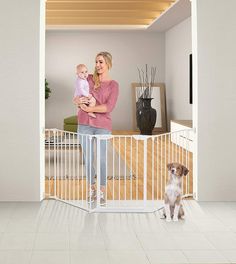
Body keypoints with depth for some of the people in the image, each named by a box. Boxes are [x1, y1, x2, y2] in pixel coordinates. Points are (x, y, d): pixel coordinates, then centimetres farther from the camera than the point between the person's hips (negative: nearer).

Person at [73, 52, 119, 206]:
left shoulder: (113, 85, -3)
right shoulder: (89, 79, 6)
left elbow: (108, 107, -15)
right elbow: (77, 98, 12)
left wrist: (88, 109, -17)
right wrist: (78, 101, -11)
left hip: (103, 126, -3)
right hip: (85, 125, 3)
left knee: (102, 159, 1)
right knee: (88, 158, 9)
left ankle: (102, 193, 14)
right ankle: (92, 190, 24)